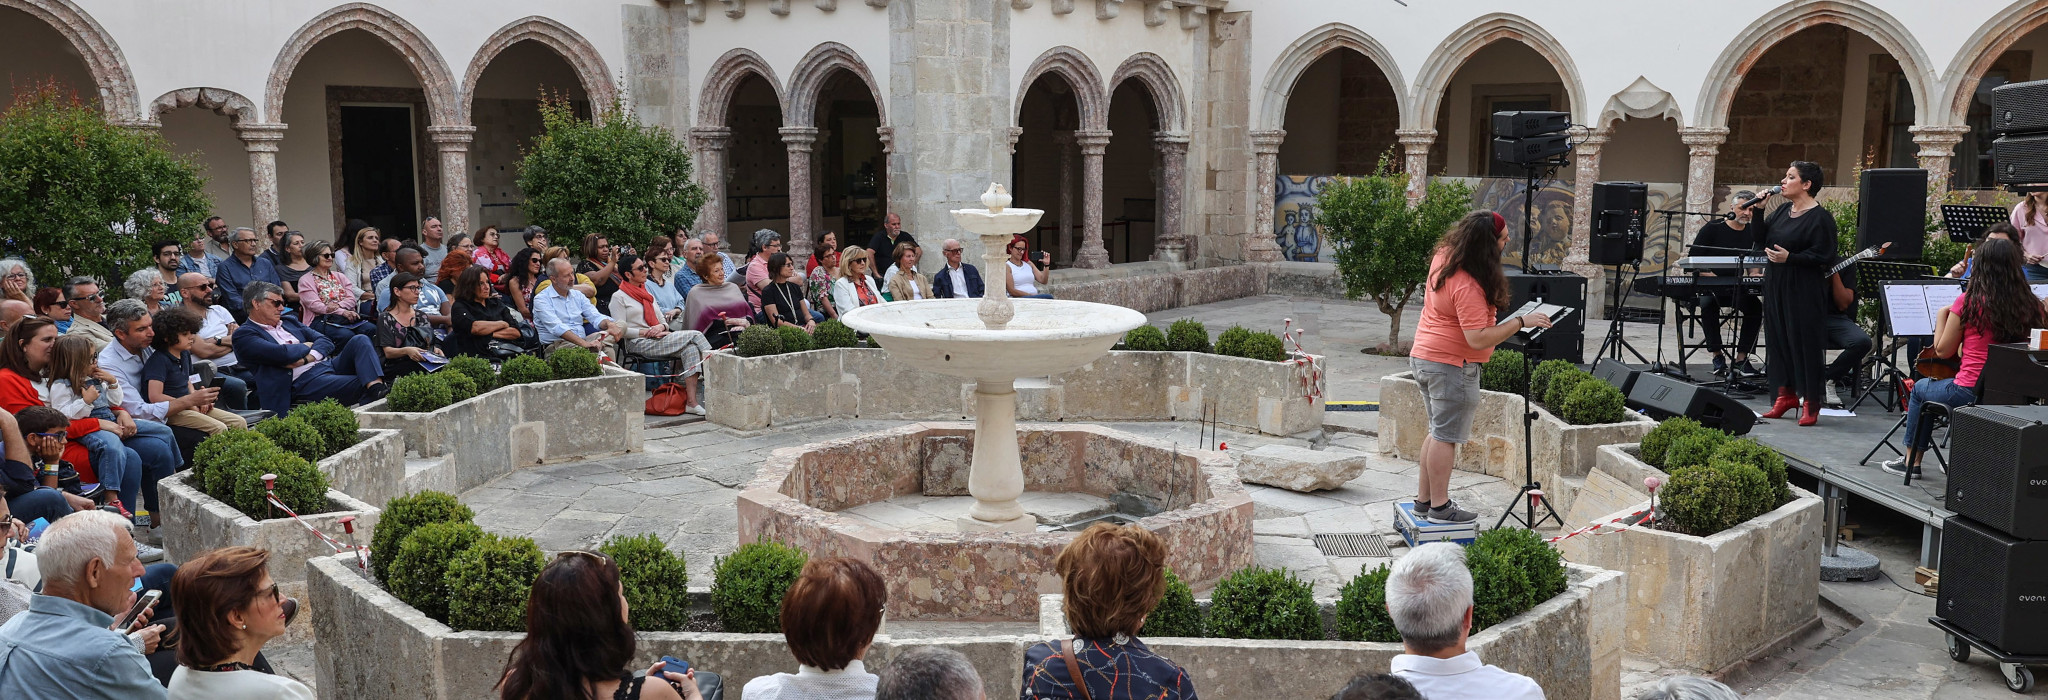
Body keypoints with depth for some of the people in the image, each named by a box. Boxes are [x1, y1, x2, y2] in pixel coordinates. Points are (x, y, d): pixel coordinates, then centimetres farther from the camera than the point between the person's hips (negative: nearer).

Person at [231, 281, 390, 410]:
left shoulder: (289, 322, 25)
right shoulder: (244, 334, 2)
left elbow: (325, 341, 14)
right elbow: (282, 354, -15)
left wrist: (306, 359, -6)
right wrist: (306, 346, 5)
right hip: (304, 381, -7)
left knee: (360, 340, -21)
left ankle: (376, 386, -39)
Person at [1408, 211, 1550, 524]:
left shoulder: (1443, 255, 2)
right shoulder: (1467, 286, -26)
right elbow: (1478, 338, -28)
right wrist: (1520, 321, -22)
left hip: (1423, 357, 10)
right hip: (1451, 365, -10)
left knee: (1439, 433, 18)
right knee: (1446, 437, -1)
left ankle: (1424, 500, 25)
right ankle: (1439, 508, 7)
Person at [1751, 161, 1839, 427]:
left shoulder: (1820, 217, -11)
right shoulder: (1782, 211, 12)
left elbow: (1824, 257, -15)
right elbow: (1760, 238, 11)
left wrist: (1790, 258, -24)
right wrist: (1758, 210, 2)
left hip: (1803, 292, -8)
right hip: (1776, 287, 8)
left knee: (1804, 343, -3)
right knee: (1778, 340, 11)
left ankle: (1810, 403, 5)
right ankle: (1786, 394, 22)